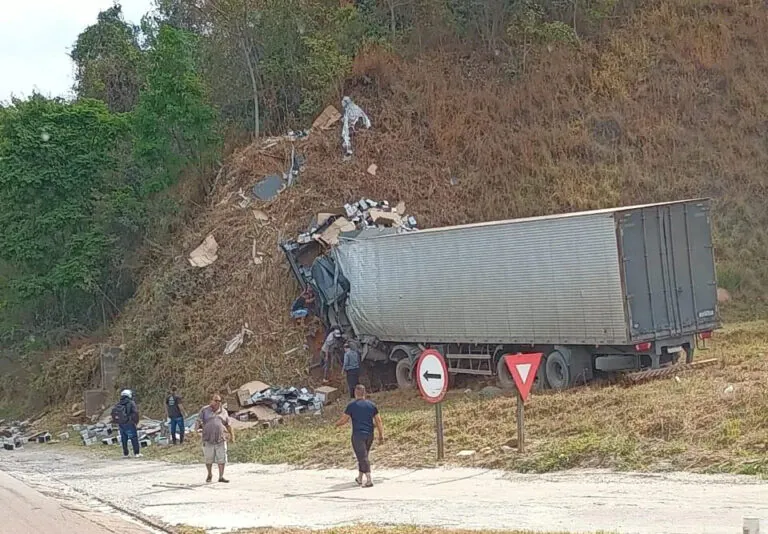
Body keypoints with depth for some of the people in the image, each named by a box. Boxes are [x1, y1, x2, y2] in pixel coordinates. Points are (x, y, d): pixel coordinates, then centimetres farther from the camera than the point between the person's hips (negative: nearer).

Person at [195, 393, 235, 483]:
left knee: (222, 459, -2)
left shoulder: (223, 412, 12)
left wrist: (232, 435, 16)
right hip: (208, 440, -2)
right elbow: (199, 422, 4)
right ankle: (209, 475, 27)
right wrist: (199, 426, -18)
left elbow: (228, 425, 18)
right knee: (208, 459, 7)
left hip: (220, 440, 2)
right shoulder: (204, 410, 5)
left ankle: (221, 477, 6)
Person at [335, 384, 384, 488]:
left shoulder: (352, 405, -6)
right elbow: (378, 421, 4)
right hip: (369, 435, 5)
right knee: (363, 457, 19)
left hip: (358, 435, -5)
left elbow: (343, 420, -5)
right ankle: (360, 479, 31)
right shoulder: (371, 405, 7)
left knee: (363, 458, -6)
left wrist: (337, 423, 17)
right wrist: (381, 435, 6)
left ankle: (369, 480, -15)